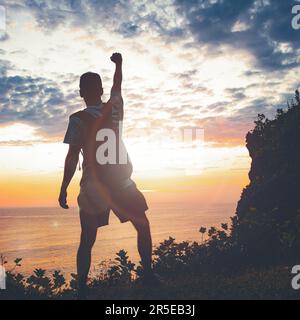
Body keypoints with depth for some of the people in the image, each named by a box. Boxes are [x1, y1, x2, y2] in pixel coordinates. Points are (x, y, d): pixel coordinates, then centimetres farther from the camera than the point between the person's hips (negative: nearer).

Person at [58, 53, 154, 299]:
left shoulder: (78, 119, -8)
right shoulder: (115, 108, 0)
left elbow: (73, 157, -12)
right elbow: (117, 85, 21)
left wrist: (64, 189, -5)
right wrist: (118, 64, 39)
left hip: (93, 186, -1)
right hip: (122, 181, 2)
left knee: (87, 241, 7)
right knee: (143, 226, 18)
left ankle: (82, 289, 6)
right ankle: (148, 275, 18)